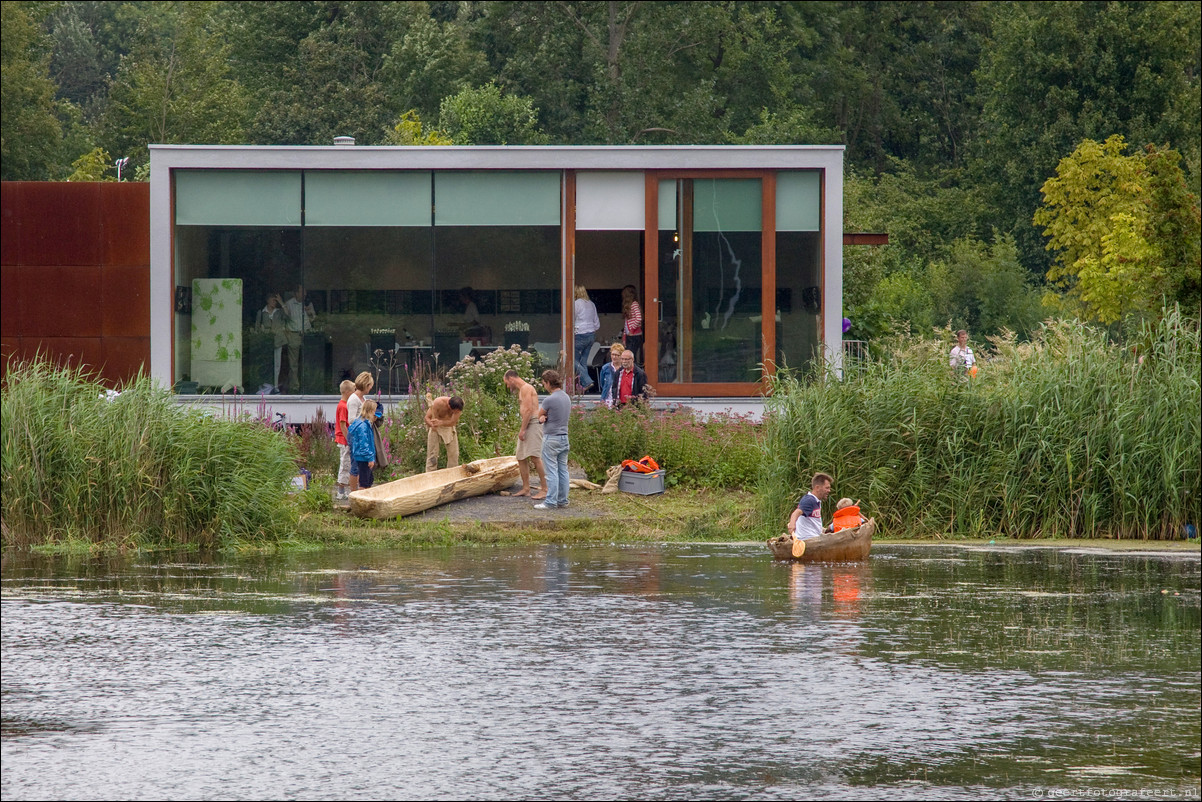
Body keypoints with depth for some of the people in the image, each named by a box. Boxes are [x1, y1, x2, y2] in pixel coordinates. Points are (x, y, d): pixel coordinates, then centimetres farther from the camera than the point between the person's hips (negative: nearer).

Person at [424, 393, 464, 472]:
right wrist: (432, 424, -49)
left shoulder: (459, 404, -27)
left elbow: (453, 422, -28)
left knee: (454, 454, 3)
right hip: (435, 428, -3)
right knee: (432, 454, -8)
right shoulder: (438, 403, -34)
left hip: (449, 427, 3)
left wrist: (441, 422, -47)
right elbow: (427, 418, -26)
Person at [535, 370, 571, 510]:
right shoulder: (567, 398, 8)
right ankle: (562, 500, 13)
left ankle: (551, 502, -5)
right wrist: (544, 417, -2)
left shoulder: (549, 400, -18)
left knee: (552, 471, -5)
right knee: (563, 470, 10)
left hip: (551, 438, -8)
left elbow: (539, 416, -3)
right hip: (564, 437, 8)